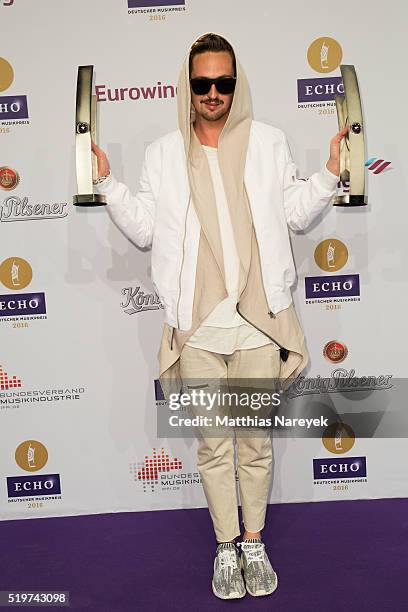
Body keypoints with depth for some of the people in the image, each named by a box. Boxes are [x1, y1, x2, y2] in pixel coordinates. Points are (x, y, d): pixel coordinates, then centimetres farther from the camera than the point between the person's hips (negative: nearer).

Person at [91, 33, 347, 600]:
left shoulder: (269, 142, 10)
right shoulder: (164, 153, 10)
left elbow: (295, 213, 13)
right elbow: (143, 228, 10)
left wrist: (331, 172, 2)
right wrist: (107, 181, 1)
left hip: (259, 321, 0)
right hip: (196, 326, 0)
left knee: (257, 441, 10)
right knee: (213, 445, 10)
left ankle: (254, 543, 31)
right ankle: (226, 547, 29)